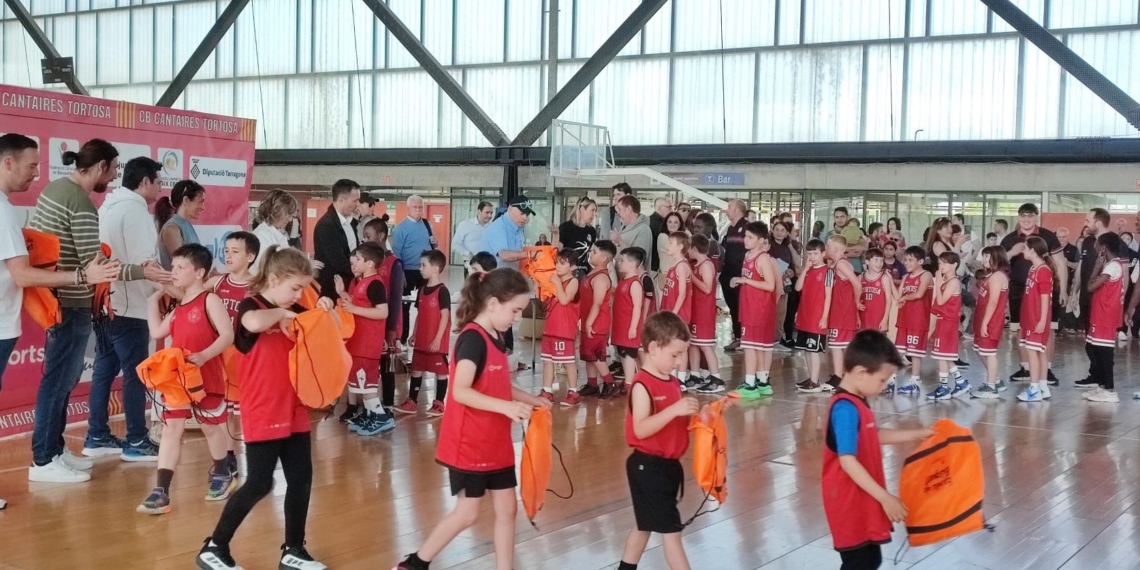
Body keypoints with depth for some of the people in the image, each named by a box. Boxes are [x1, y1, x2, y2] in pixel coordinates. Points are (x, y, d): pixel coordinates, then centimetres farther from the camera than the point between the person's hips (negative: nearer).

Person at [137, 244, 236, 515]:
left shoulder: (210, 300, -10)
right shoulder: (178, 306, 12)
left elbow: (227, 335, -18)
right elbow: (157, 332, 11)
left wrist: (203, 356, -29)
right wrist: (154, 299, 16)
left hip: (206, 378, -6)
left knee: (211, 426, 11)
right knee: (171, 429, -1)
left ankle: (223, 473, 36)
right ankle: (160, 492, -3)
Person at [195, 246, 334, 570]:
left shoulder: (295, 312, 10)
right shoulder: (250, 307, -9)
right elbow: (255, 324, -36)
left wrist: (327, 311, 1)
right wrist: (280, 313, -17)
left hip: (295, 412, 7)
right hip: (263, 415, -7)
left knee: (301, 480, 10)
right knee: (259, 484, -4)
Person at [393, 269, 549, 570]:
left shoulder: (495, 338, 8)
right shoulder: (473, 339, -20)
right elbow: (461, 391, -29)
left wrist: (529, 399, 7)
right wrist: (506, 407, -35)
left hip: (495, 443, 9)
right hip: (469, 444, -9)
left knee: (507, 508, 9)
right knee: (468, 513, 3)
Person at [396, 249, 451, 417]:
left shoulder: (442, 291, -13)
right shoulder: (422, 290, 9)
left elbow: (445, 316, -15)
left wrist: (438, 339, -18)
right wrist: (414, 334, 13)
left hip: (436, 341, -8)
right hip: (421, 340, 8)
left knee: (440, 371, 3)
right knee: (416, 369, 12)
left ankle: (439, 404, 10)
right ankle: (412, 401, 20)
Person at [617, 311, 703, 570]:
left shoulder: (673, 383, 9)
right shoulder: (642, 385, -17)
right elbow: (640, 429, -26)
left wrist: (697, 414, -2)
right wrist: (674, 409, -32)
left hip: (668, 464, 9)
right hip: (648, 466, -9)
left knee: (646, 525, 19)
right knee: (670, 529, -6)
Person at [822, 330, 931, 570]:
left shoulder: (855, 403, 5)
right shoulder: (846, 409, -25)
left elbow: (874, 436, 22)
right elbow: (848, 462, -30)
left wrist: (916, 435, 21)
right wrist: (885, 497, -28)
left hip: (862, 501, 10)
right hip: (850, 503, -10)